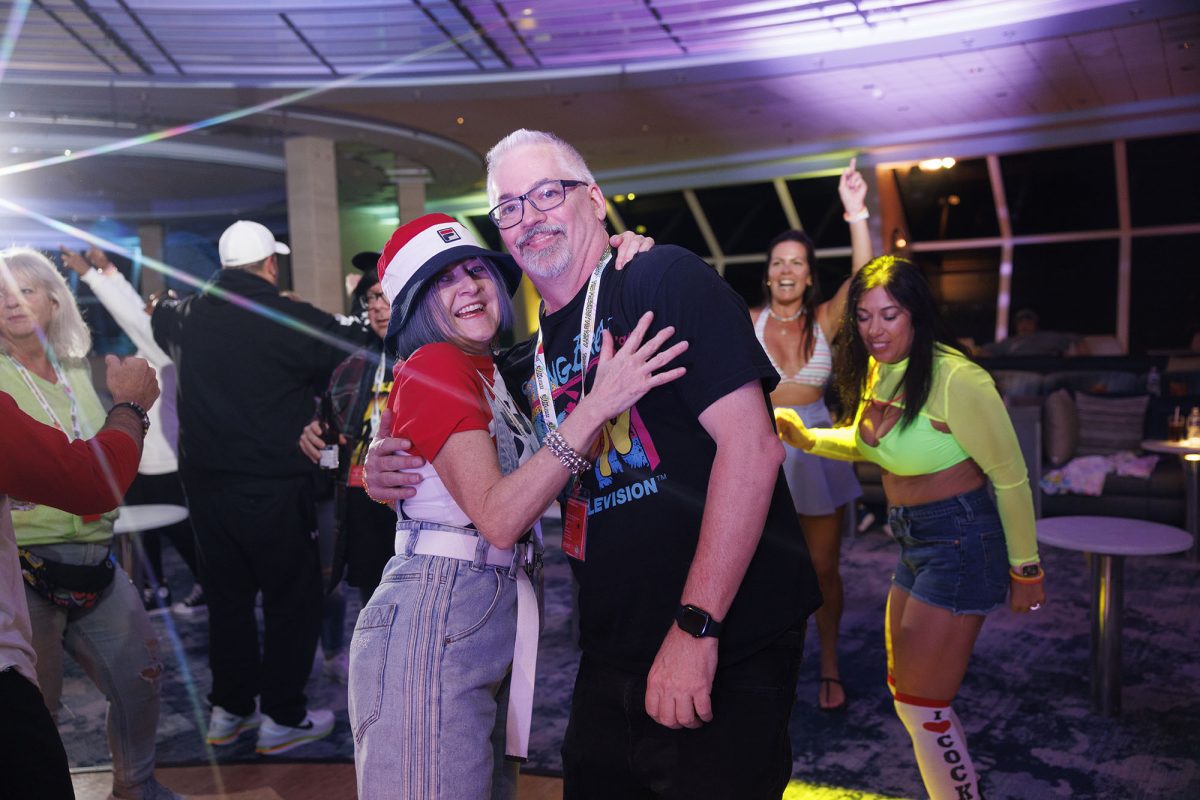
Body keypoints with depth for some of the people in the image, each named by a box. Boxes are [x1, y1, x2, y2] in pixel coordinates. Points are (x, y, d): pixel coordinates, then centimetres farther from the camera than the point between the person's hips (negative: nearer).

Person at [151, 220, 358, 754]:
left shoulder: (185, 317, 4)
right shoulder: (293, 321, -14)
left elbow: (154, 314, 27)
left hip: (204, 484, 6)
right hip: (272, 488, -6)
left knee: (227, 596, 17)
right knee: (293, 597, 7)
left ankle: (228, 710, 28)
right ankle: (282, 718, 13)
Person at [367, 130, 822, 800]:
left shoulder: (663, 280, -11)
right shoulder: (528, 365, 10)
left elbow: (751, 445, -20)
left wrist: (696, 626, -23)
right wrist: (396, 474, 2)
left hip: (726, 643, -6)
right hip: (612, 660, 7)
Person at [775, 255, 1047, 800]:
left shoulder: (956, 379, -23)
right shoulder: (878, 370, 2)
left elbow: (1011, 478, -15)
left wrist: (1025, 571, -7)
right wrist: (807, 438, 3)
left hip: (960, 540, -8)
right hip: (914, 540, 9)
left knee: (920, 705, -1)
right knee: (904, 690, 17)